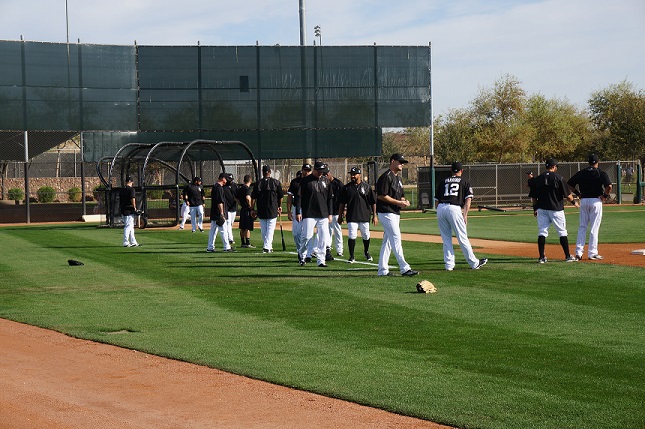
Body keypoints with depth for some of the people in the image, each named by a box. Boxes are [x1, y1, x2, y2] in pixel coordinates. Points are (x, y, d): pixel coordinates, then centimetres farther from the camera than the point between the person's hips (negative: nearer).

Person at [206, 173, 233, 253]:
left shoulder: (214, 186, 16)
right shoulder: (219, 187, -15)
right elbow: (220, 202, -20)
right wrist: (222, 214, -20)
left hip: (214, 214, 10)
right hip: (218, 214, -10)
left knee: (213, 230, 10)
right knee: (223, 230, -5)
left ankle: (210, 247, 11)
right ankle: (226, 247, -3)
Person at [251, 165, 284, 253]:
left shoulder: (258, 183, 0)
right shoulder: (276, 182, -2)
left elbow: (253, 198, 0)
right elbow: (280, 196, 5)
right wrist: (280, 206, 19)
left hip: (261, 210, 2)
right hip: (273, 209, -1)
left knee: (263, 229, 13)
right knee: (270, 229, 1)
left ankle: (267, 246, 21)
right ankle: (267, 247, -8)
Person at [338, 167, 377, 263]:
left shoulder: (367, 187, 3)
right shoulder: (346, 188, 4)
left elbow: (373, 202, 5)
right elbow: (342, 203, 8)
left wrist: (374, 215, 2)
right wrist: (340, 216, 4)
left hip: (365, 216, 1)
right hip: (352, 217, -1)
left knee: (366, 236, 9)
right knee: (352, 236, -10)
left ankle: (366, 252, 35)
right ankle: (351, 256, -1)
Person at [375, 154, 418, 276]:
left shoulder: (398, 178, 19)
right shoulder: (386, 177, -12)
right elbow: (381, 195, -18)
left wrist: (405, 201, 3)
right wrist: (398, 202, -18)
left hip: (395, 213, 10)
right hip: (387, 213, -10)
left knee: (388, 241, 10)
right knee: (396, 239, -12)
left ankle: (382, 270, 13)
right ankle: (404, 268, -13)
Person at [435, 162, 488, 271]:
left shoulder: (443, 182, 22)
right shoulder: (465, 182, 14)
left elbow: (437, 200, 17)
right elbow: (468, 199, 1)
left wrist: (440, 217, 20)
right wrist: (465, 215, -2)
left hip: (440, 208, 3)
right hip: (454, 208, -3)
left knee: (446, 239, 11)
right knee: (462, 238, 2)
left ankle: (449, 264, 8)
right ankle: (474, 263, 9)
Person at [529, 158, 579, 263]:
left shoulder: (538, 179, 3)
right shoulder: (558, 178, -8)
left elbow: (533, 197, 6)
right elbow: (567, 195, -6)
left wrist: (535, 208, 18)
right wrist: (574, 202, 12)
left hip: (541, 209, 3)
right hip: (556, 209, -3)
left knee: (542, 232, 5)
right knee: (562, 232, 6)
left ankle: (541, 257, 1)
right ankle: (567, 256, 10)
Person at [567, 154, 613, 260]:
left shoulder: (581, 173, 5)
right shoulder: (601, 173, -6)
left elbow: (569, 184, 8)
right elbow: (609, 186, -20)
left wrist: (578, 193, 13)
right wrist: (605, 196, -5)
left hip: (583, 201, 4)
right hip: (596, 201, -3)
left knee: (582, 227, 10)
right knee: (594, 228, 1)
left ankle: (578, 252, 6)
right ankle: (592, 253, 1)